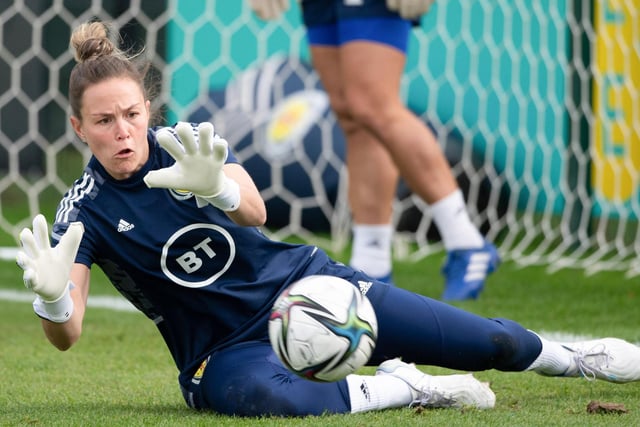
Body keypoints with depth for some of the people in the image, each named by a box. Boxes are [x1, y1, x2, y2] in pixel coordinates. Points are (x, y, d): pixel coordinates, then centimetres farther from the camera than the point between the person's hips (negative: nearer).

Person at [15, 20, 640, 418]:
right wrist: (50, 294, -43)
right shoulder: (84, 211, -10)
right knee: (261, 398, -44)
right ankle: (405, 389, -22)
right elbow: (67, 334, -19)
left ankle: (570, 357, 32)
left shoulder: (183, 146, -7)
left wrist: (216, 186, -51)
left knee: (491, 343, -2)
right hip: (224, 348, -2)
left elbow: (254, 210, -26)